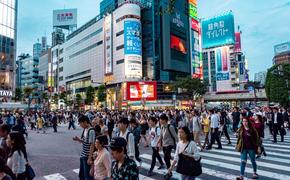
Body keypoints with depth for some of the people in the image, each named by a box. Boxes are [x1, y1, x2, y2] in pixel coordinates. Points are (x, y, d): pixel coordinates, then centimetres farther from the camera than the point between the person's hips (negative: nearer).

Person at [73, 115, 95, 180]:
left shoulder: (91, 131, -20)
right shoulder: (84, 130, 7)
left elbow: (92, 145, -20)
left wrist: (90, 158, -20)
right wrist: (78, 139, -2)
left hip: (87, 157, -9)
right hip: (83, 155, 9)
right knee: (81, 174, 20)